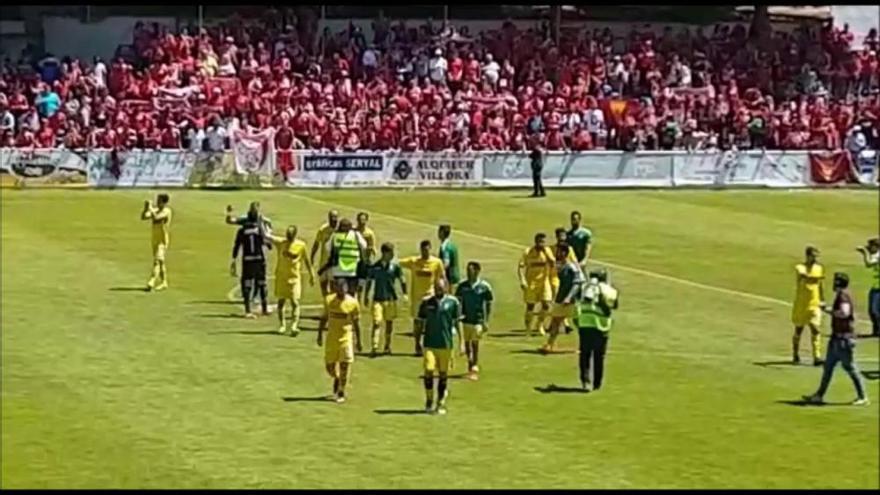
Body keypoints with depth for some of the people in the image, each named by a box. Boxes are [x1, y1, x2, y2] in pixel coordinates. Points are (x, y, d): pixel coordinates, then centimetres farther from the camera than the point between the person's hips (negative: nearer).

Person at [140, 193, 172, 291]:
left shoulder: (166, 211, -13)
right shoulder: (156, 210, 9)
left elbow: (156, 218, -29)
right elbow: (143, 217, 4)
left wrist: (151, 209, -18)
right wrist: (146, 208, -10)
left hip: (163, 240, -9)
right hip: (155, 239, 9)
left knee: (158, 260, -17)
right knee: (160, 261, 13)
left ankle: (152, 282, -26)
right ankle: (163, 283, 22)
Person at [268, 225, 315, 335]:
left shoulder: (301, 245, -4)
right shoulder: (280, 242, -4)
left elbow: (306, 261, 7)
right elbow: (270, 238, -20)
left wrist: (311, 275, 11)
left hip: (295, 277, -1)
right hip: (281, 276, 1)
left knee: (295, 302, -9)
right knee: (281, 301, 7)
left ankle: (294, 325, -11)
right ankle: (282, 325, 18)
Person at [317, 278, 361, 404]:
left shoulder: (352, 303, -9)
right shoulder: (329, 300, -2)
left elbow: (356, 322, 0)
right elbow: (324, 318, 8)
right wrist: (320, 335, 7)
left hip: (346, 338, -2)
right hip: (331, 338, 2)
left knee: (345, 365, -6)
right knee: (329, 367, 7)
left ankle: (341, 392, 10)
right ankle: (336, 379, 41)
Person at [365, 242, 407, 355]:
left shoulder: (395, 266, -1)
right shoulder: (374, 267, -3)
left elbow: (402, 280, 4)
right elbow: (369, 281, 7)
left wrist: (405, 294, -4)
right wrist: (366, 296, 9)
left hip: (391, 298, 2)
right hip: (377, 299, -2)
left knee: (389, 322, 12)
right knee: (377, 322, -11)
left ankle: (387, 346, 27)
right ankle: (374, 347, -15)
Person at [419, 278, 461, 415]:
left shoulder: (452, 302, -1)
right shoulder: (427, 302, 2)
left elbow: (458, 322, 3)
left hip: (446, 344, 0)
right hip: (430, 343, 0)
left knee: (443, 374, 6)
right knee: (429, 371, -9)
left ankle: (441, 404, 16)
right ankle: (429, 402, 6)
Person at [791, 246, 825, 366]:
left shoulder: (819, 268, 6)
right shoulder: (800, 267, -9)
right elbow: (805, 277, -31)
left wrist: (822, 301, 18)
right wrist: (818, 277, -45)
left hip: (814, 305, 2)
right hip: (800, 305, -2)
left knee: (815, 330, -11)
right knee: (798, 330, 10)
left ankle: (817, 357, -16)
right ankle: (795, 355, 27)